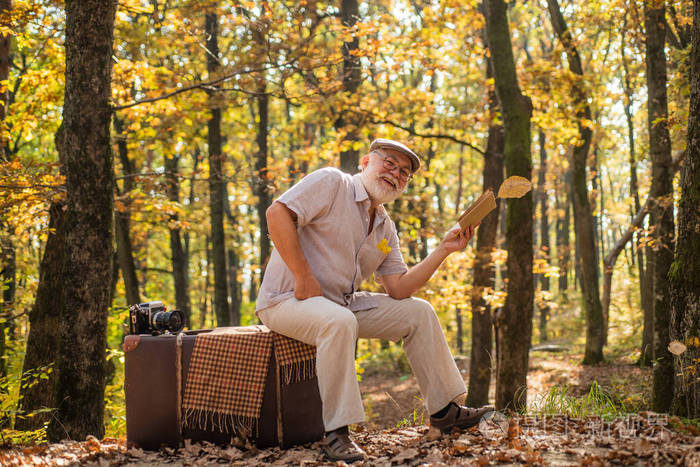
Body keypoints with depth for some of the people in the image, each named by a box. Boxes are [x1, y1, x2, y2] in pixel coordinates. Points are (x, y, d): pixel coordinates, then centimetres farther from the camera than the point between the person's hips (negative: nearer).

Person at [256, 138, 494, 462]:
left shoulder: (386, 228, 12)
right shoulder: (331, 183, -10)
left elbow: (399, 289, 5)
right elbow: (277, 213, -22)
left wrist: (443, 250, -3)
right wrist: (303, 277, -24)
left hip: (343, 303, 8)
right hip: (286, 299, -8)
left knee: (419, 313, 4)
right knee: (339, 322, -39)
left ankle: (445, 410, 12)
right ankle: (336, 432, -31)